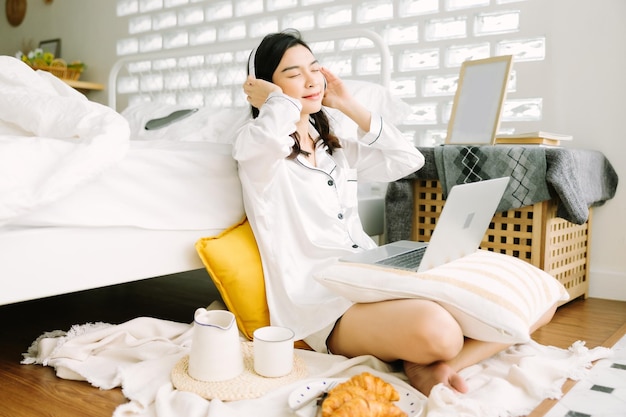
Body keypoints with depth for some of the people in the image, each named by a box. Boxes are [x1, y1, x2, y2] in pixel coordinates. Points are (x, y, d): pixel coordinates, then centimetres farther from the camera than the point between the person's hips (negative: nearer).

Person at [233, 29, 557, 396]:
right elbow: (284, 121, -26)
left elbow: (408, 160, 12)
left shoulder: (336, 149, 22)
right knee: (437, 331, -38)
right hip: (325, 302, -7)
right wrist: (270, 98, -2)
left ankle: (431, 367, -11)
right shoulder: (255, 144, -1)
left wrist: (349, 105, 13)